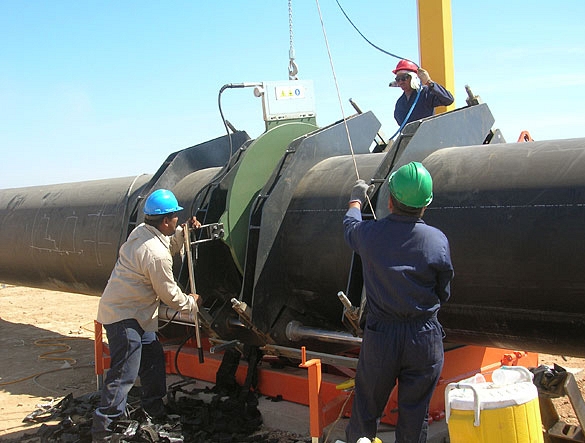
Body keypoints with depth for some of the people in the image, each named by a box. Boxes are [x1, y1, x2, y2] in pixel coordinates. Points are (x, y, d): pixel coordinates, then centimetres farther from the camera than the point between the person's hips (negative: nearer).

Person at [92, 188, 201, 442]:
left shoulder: (141, 231, 2)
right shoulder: (156, 255, -26)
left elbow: (170, 246, 24)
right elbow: (169, 294, -15)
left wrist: (184, 232, 7)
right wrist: (191, 303, 2)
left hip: (134, 312, 10)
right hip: (123, 316, -10)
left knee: (153, 358, 19)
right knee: (124, 374, -8)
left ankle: (155, 410, 33)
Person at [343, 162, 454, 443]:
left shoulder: (369, 234, -10)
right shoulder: (437, 240, -12)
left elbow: (350, 225, 16)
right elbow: (444, 294, 0)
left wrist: (356, 200, 36)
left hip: (379, 335, 0)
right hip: (424, 338, 0)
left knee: (365, 409, 16)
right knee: (415, 415, 13)